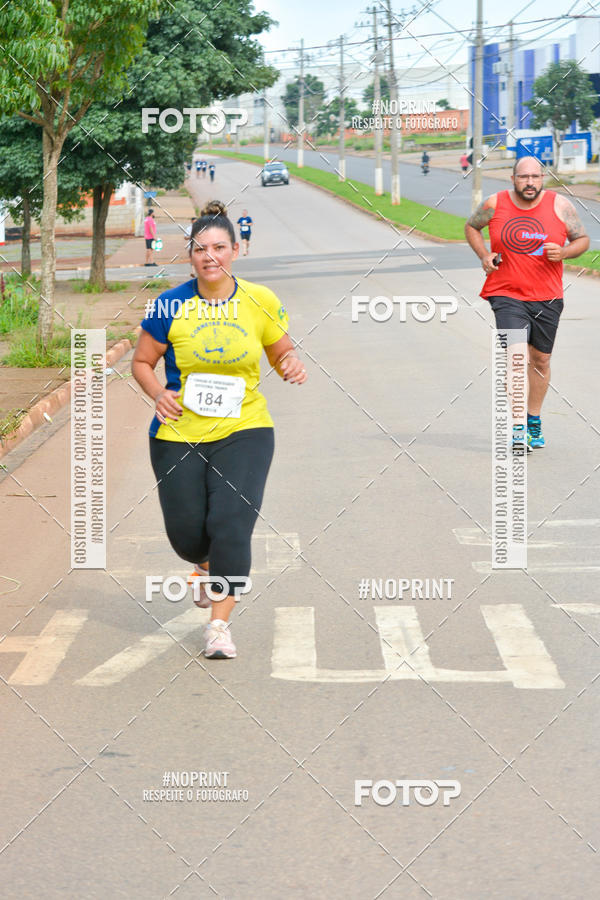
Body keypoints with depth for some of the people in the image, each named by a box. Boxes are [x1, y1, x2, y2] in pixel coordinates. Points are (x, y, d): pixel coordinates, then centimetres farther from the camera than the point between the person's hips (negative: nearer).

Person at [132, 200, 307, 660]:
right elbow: (142, 362, 6)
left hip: (244, 431, -1)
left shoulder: (260, 302, -1)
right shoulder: (170, 307, -4)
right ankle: (206, 567, 43)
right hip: (178, 434, 1)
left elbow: (283, 351, 12)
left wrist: (292, 364, -12)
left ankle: (220, 623, -5)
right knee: (187, 531, 5)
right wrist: (159, 394, -14)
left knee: (231, 524, -16)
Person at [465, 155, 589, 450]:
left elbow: (582, 240, 6)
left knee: (540, 360, 13)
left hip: (547, 297, 2)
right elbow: (471, 227, 16)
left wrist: (563, 252, -15)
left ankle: (534, 421, 32)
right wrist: (484, 255, -1)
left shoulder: (560, 206, -3)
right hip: (507, 295, -2)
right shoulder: (495, 204, -3)